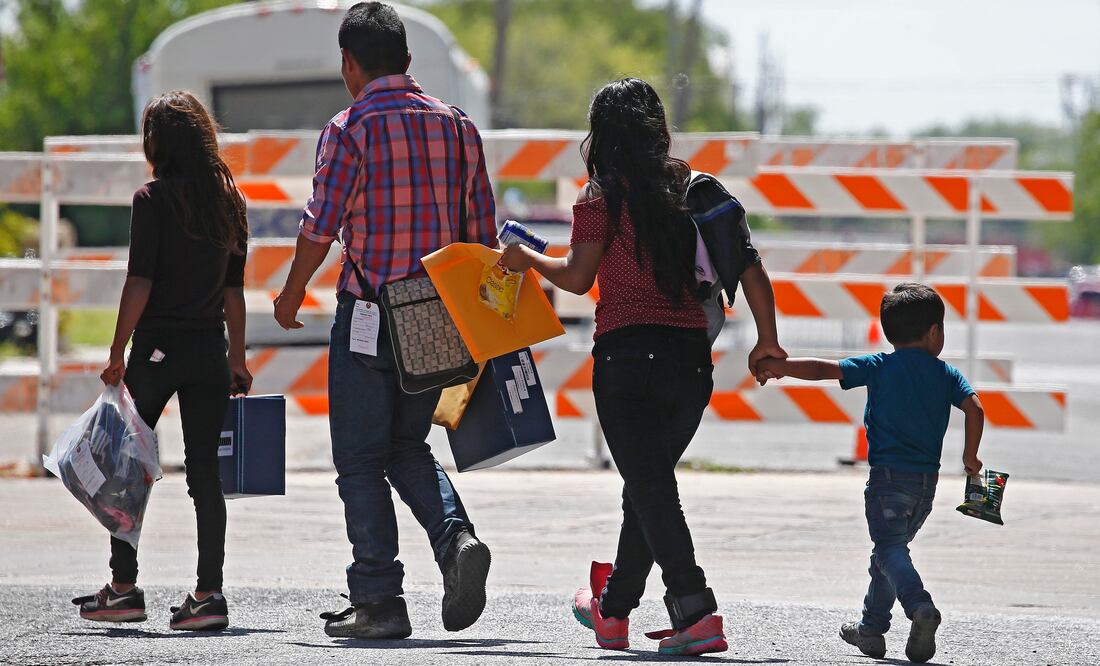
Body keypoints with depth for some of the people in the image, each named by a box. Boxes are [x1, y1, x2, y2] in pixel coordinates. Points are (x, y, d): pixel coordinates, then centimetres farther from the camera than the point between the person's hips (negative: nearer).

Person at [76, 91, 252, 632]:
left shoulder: (153, 200, -9)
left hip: (157, 348, -5)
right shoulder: (228, 200, 8)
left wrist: (117, 354, -7)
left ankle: (123, 588, 7)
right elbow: (234, 288, 11)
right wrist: (237, 357, 16)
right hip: (210, 349, 5)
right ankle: (209, 593, -2)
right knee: (204, 469, 4)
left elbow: (140, 283, -12)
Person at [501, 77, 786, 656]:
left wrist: (529, 260, 11)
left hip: (628, 353, -5)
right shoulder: (690, 187, 9)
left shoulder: (603, 196, -3)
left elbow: (578, 277, -7)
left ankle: (695, 612, -20)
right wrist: (767, 340, 8)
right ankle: (613, 610, 32)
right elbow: (748, 264, 4)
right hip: (692, 357, 5)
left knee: (650, 486, -5)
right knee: (649, 482, 18)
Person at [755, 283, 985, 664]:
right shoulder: (946, 375, 8)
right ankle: (872, 628, 24)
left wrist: (779, 367, 11)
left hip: (889, 475, -4)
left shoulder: (880, 367, 1)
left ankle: (920, 607, -36)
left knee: (890, 550, -10)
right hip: (927, 482, 4)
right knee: (890, 548, 19)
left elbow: (824, 369, -1)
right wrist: (970, 456, 8)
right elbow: (974, 408, -4)